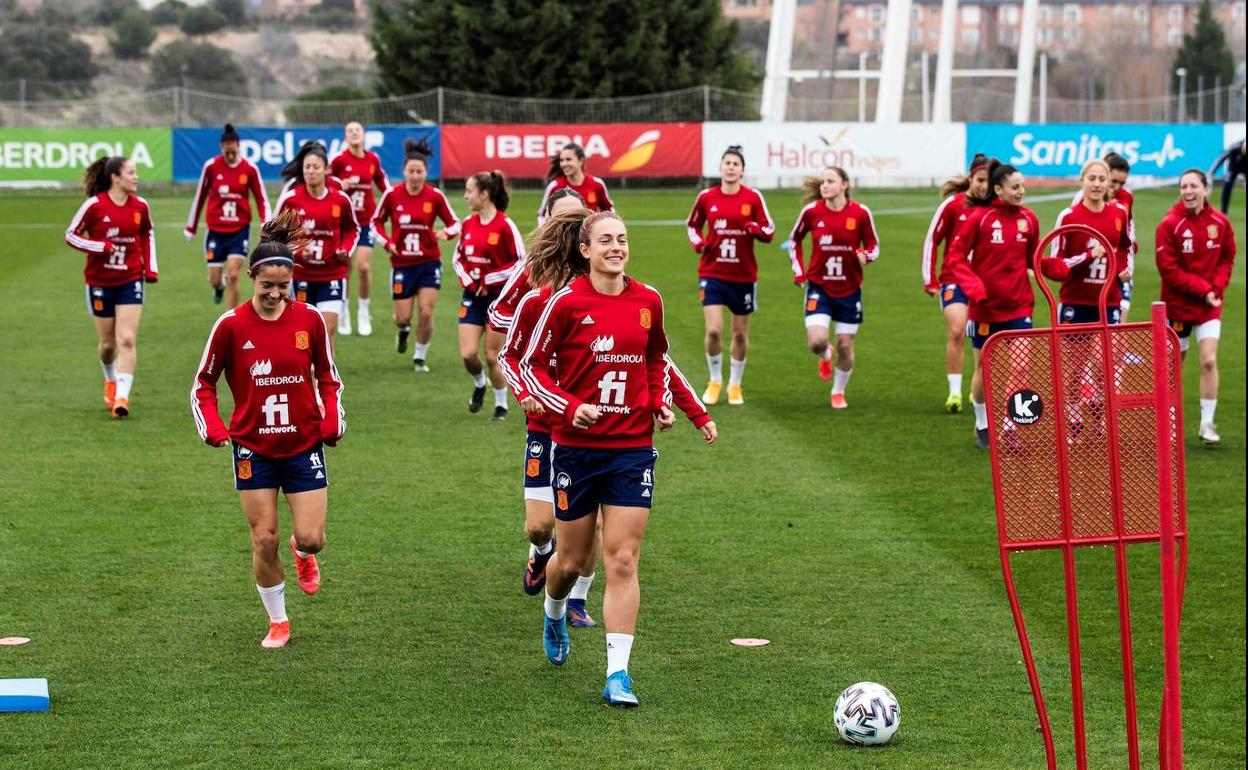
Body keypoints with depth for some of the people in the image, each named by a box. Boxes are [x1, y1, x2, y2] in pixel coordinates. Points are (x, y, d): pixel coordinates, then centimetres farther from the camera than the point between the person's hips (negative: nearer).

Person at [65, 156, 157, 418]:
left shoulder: (140, 206, -2)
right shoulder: (95, 205, -12)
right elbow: (71, 234, -6)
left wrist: (150, 267, 8)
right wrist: (102, 246, -18)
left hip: (131, 281, 1)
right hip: (100, 281, -1)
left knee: (127, 340, -12)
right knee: (108, 343, 10)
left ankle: (122, 396, -13)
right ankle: (110, 381, 39)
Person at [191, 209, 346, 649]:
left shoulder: (310, 320, -4)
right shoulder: (231, 325, -8)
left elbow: (328, 378, 10)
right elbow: (203, 383, 3)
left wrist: (332, 422, -5)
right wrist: (213, 428, -11)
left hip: (304, 444, 1)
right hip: (253, 448, -1)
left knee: (311, 538, -4)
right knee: (264, 541, 0)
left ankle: (303, 553, 34)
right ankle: (278, 623, 18)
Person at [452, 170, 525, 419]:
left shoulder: (505, 225, -14)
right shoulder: (468, 224, 4)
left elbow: (521, 262, -11)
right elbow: (457, 257, 15)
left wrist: (489, 280, -15)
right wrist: (467, 278, -5)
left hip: (499, 297, -4)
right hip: (473, 296, 4)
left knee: (493, 356, 1)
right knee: (468, 354, -5)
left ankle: (501, 405, 19)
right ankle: (479, 384, 27)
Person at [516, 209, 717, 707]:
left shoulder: (647, 301, 2)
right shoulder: (566, 302, -9)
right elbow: (533, 366, -4)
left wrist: (663, 403, 3)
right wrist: (570, 407, -18)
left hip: (633, 448, 2)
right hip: (576, 446, -2)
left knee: (623, 561, -6)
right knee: (572, 559, 10)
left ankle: (618, 673, -5)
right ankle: (554, 615, 45)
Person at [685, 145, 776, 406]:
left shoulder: (753, 198, -5)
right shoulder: (706, 197, -1)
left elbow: (769, 232, -1)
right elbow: (693, 224, 16)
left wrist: (756, 229, -23)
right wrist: (698, 242, -4)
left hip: (744, 275, 0)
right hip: (712, 274, 0)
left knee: (740, 333, 9)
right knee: (713, 330, -11)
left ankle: (735, 384, 27)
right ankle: (715, 381, 11)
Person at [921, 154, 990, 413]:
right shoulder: (953, 205, -7)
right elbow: (931, 240, -1)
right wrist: (930, 280, -2)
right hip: (954, 279, -3)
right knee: (956, 331, -19)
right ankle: (954, 392, -14)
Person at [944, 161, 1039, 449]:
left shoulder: (1028, 219, 0)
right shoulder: (980, 217, -10)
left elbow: (1032, 260, 12)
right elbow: (955, 257, -7)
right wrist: (974, 287, -19)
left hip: (1018, 307, 2)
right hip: (985, 307, -2)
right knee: (984, 368, 9)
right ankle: (982, 425, 28)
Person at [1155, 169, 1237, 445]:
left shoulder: (1220, 222, -3)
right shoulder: (1169, 224, -13)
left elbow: (1227, 258, 7)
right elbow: (1168, 269, -15)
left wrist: (1217, 288, -9)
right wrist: (1203, 289, -17)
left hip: (1210, 305, 2)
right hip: (1178, 304, -2)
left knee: (1209, 361, -9)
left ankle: (1207, 424, -2)